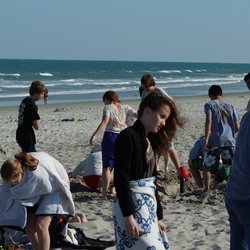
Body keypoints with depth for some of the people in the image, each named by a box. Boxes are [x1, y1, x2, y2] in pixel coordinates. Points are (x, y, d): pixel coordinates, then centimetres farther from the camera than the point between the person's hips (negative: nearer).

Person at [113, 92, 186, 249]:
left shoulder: (149, 141, 16)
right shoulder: (128, 137, -11)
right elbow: (121, 179, -17)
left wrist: (158, 217, 17)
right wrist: (128, 216, -21)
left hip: (148, 208, 9)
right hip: (131, 206, -9)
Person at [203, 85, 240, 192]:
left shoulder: (209, 105, 4)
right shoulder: (230, 106, 14)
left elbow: (208, 121, -13)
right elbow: (237, 127, 9)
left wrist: (206, 139, -15)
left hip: (214, 141, -3)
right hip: (229, 141, 3)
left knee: (207, 166, 8)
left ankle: (206, 189, 1)